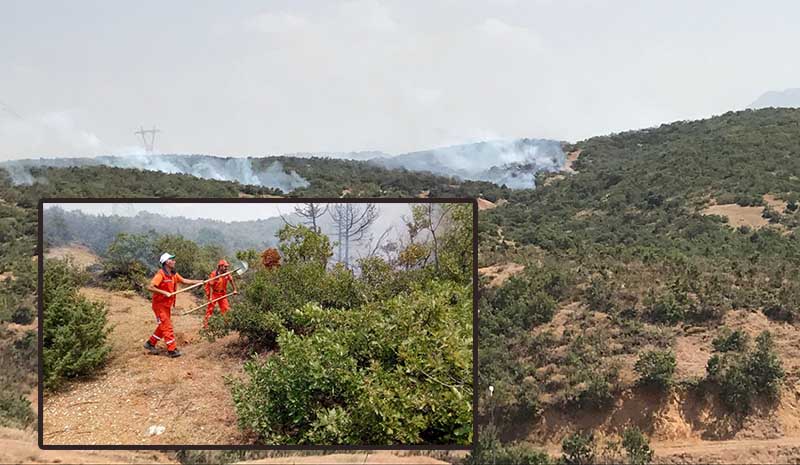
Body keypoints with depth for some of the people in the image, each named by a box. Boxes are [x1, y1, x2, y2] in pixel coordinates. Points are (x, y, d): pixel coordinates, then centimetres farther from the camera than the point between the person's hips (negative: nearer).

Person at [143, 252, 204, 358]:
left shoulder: (173, 274, 5)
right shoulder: (160, 274, -21)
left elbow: (184, 280, 16)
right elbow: (150, 287, -28)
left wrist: (198, 282, 12)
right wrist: (164, 292, -30)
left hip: (167, 305, 9)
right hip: (160, 304, -9)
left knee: (163, 326, 17)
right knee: (167, 327, -6)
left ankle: (150, 343, 31)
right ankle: (172, 350, -1)